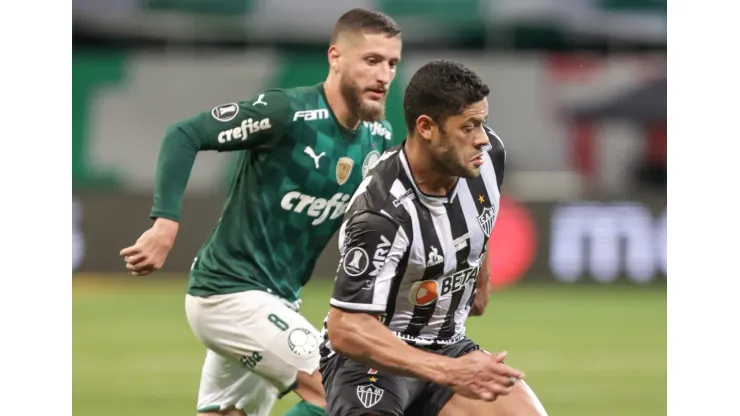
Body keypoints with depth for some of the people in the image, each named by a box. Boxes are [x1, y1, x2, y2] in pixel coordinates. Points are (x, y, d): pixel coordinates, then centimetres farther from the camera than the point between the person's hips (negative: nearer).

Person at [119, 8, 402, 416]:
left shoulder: (378, 140, 4)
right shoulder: (288, 112, -18)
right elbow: (185, 135, -18)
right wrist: (166, 222, -28)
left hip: (277, 302, 8)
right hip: (230, 292, -8)